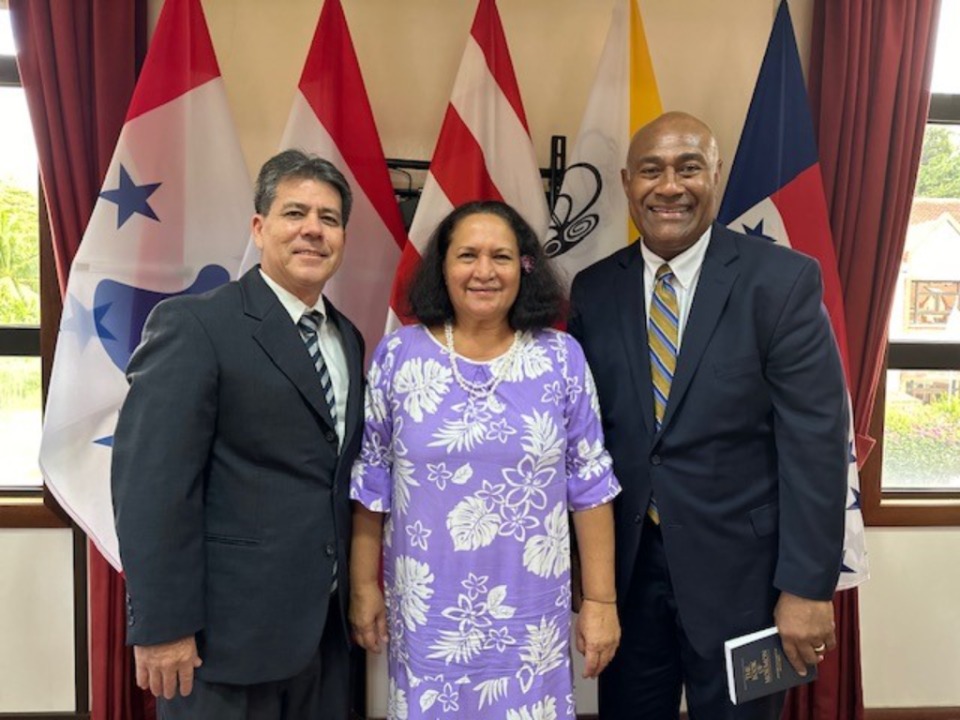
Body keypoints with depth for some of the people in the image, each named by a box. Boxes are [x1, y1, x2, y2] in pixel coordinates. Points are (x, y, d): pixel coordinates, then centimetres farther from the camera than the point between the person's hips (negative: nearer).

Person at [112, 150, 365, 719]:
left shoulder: (348, 339, 9)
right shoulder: (194, 325, -13)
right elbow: (151, 486, -17)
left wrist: (358, 593, 11)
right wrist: (161, 627, -17)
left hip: (325, 624, 7)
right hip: (229, 628, -6)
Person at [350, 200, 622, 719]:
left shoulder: (562, 358, -5)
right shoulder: (398, 355, -5)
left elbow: (589, 485, -2)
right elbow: (371, 480, 1)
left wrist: (600, 600, -2)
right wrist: (364, 586, 4)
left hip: (530, 614, 0)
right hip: (428, 613, 0)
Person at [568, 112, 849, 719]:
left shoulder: (783, 280, -10)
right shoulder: (594, 290, 0)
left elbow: (815, 443, -11)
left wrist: (808, 586, -12)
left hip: (739, 569, -3)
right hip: (625, 567, 3)